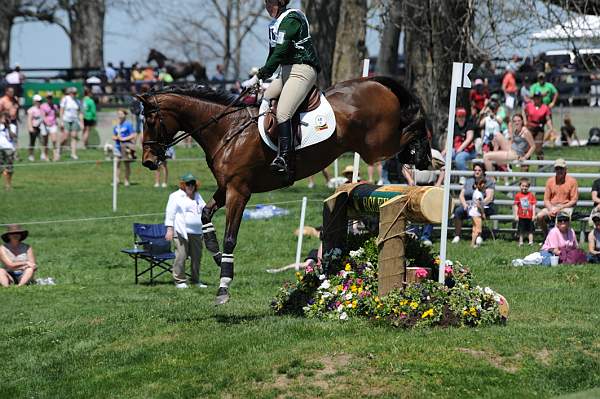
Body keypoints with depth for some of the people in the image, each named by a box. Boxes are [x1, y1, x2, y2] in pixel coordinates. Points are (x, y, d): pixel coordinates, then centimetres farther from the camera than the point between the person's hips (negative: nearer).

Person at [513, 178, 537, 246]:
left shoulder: (531, 195, 0)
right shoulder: (518, 195, -2)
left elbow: (533, 205, 2)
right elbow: (516, 206, 1)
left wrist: (534, 215, -3)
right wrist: (516, 215, -3)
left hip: (529, 216, 0)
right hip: (521, 217, 0)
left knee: (530, 230, 6)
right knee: (521, 230, 6)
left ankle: (531, 242, 10)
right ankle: (520, 242, 14)